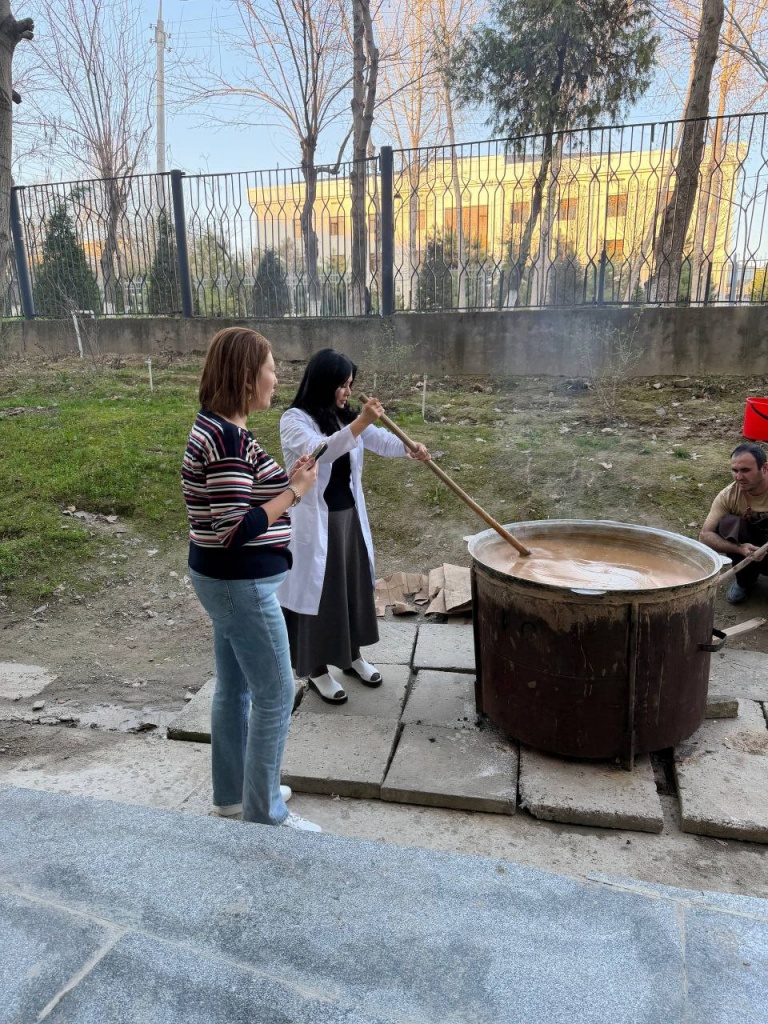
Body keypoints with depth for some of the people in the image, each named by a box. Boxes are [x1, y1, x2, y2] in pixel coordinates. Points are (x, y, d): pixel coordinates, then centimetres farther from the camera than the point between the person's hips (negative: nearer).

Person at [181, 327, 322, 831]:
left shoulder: (215, 426, 8)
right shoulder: (229, 438, -23)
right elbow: (238, 530, -26)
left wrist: (286, 480, 5)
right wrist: (295, 491, -17)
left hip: (225, 579, 10)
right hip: (242, 585, -10)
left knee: (234, 688, 20)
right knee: (275, 696, 3)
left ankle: (232, 793, 37)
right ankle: (264, 812, 20)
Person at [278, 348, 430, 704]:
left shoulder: (345, 417, 7)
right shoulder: (294, 420, -15)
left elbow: (379, 440, -2)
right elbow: (319, 450, -33)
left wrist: (408, 447, -22)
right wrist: (360, 422, -43)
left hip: (350, 515, 8)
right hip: (314, 521, -7)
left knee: (355, 586, 17)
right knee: (319, 591, 4)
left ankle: (351, 655, 36)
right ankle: (316, 669, 20)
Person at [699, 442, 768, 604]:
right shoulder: (728, 496, -19)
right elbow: (704, 535, -22)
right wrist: (739, 549, -38)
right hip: (747, 548, 2)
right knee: (729, 522, -27)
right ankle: (745, 580, -5)